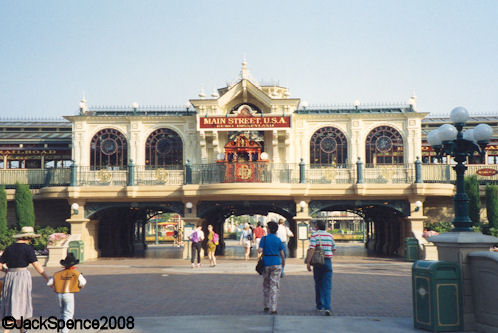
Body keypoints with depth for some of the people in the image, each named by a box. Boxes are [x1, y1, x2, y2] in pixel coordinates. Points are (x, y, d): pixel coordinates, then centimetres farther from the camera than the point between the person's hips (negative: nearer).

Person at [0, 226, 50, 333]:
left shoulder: (9, 248, 8)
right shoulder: (28, 248, -8)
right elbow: (37, 266, -12)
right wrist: (48, 279, -8)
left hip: (9, 277, 5)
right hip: (22, 277, -5)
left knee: (9, 304, 13)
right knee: (18, 305, 2)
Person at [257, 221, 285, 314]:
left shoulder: (264, 238, -4)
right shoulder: (278, 240, 0)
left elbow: (260, 250, -13)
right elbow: (282, 253, 5)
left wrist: (260, 253, 11)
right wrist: (283, 262, 23)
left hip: (266, 263, 0)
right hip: (276, 263, 0)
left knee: (266, 285, 17)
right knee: (274, 286, 0)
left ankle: (266, 306, 22)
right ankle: (273, 308, -6)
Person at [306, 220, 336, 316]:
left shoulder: (314, 235, -4)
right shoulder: (330, 236, 7)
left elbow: (312, 249, -15)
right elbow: (333, 249, 15)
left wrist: (308, 262, -15)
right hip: (328, 261, 2)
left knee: (318, 284, 15)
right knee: (327, 286, -2)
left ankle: (319, 306, 24)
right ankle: (326, 307, -16)